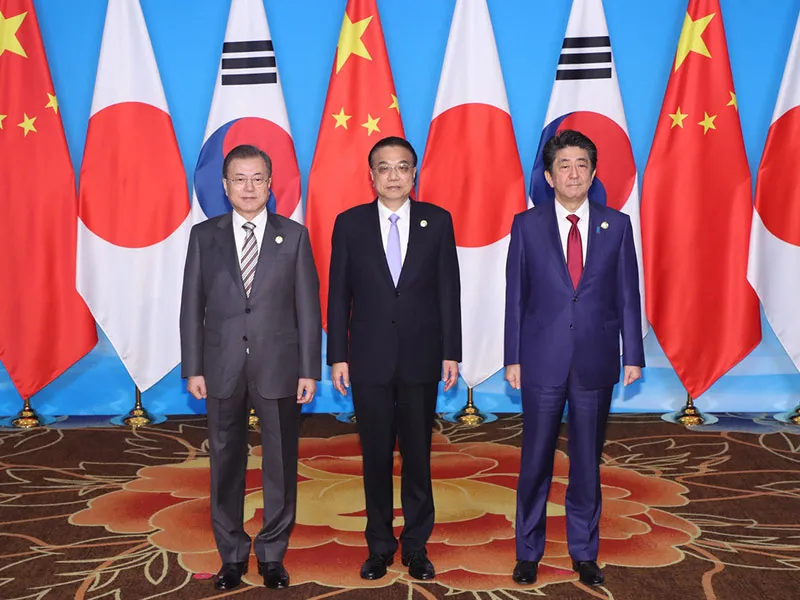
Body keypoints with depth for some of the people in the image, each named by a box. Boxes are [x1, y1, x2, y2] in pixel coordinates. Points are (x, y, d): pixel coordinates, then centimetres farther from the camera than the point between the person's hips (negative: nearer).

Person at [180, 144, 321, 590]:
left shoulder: (294, 236, 1)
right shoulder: (204, 235, 4)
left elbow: (308, 307, 0)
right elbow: (193, 306, 4)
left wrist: (309, 370, -5)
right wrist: (193, 369, -1)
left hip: (278, 366, -1)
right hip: (223, 367, 1)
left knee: (281, 462, 7)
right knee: (227, 462, 10)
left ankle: (273, 554, 24)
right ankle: (232, 555, 26)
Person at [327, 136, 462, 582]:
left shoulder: (438, 221, 1)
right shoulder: (350, 223, 1)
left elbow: (449, 291, 1)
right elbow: (339, 295, 2)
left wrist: (451, 353, -2)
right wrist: (337, 356, -2)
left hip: (421, 358, 0)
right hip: (369, 359, 0)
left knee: (418, 455, 8)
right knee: (376, 457, 9)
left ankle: (417, 546, 22)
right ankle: (380, 546, 23)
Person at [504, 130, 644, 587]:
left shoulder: (617, 225, 3)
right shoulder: (527, 225, 1)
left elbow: (628, 294, 4)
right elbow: (516, 296, 1)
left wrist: (633, 355, 0)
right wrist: (513, 358, -2)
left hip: (596, 361, 1)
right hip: (543, 360, -1)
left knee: (588, 460, 10)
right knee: (536, 461, 7)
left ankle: (584, 551, 25)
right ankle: (529, 551, 22)